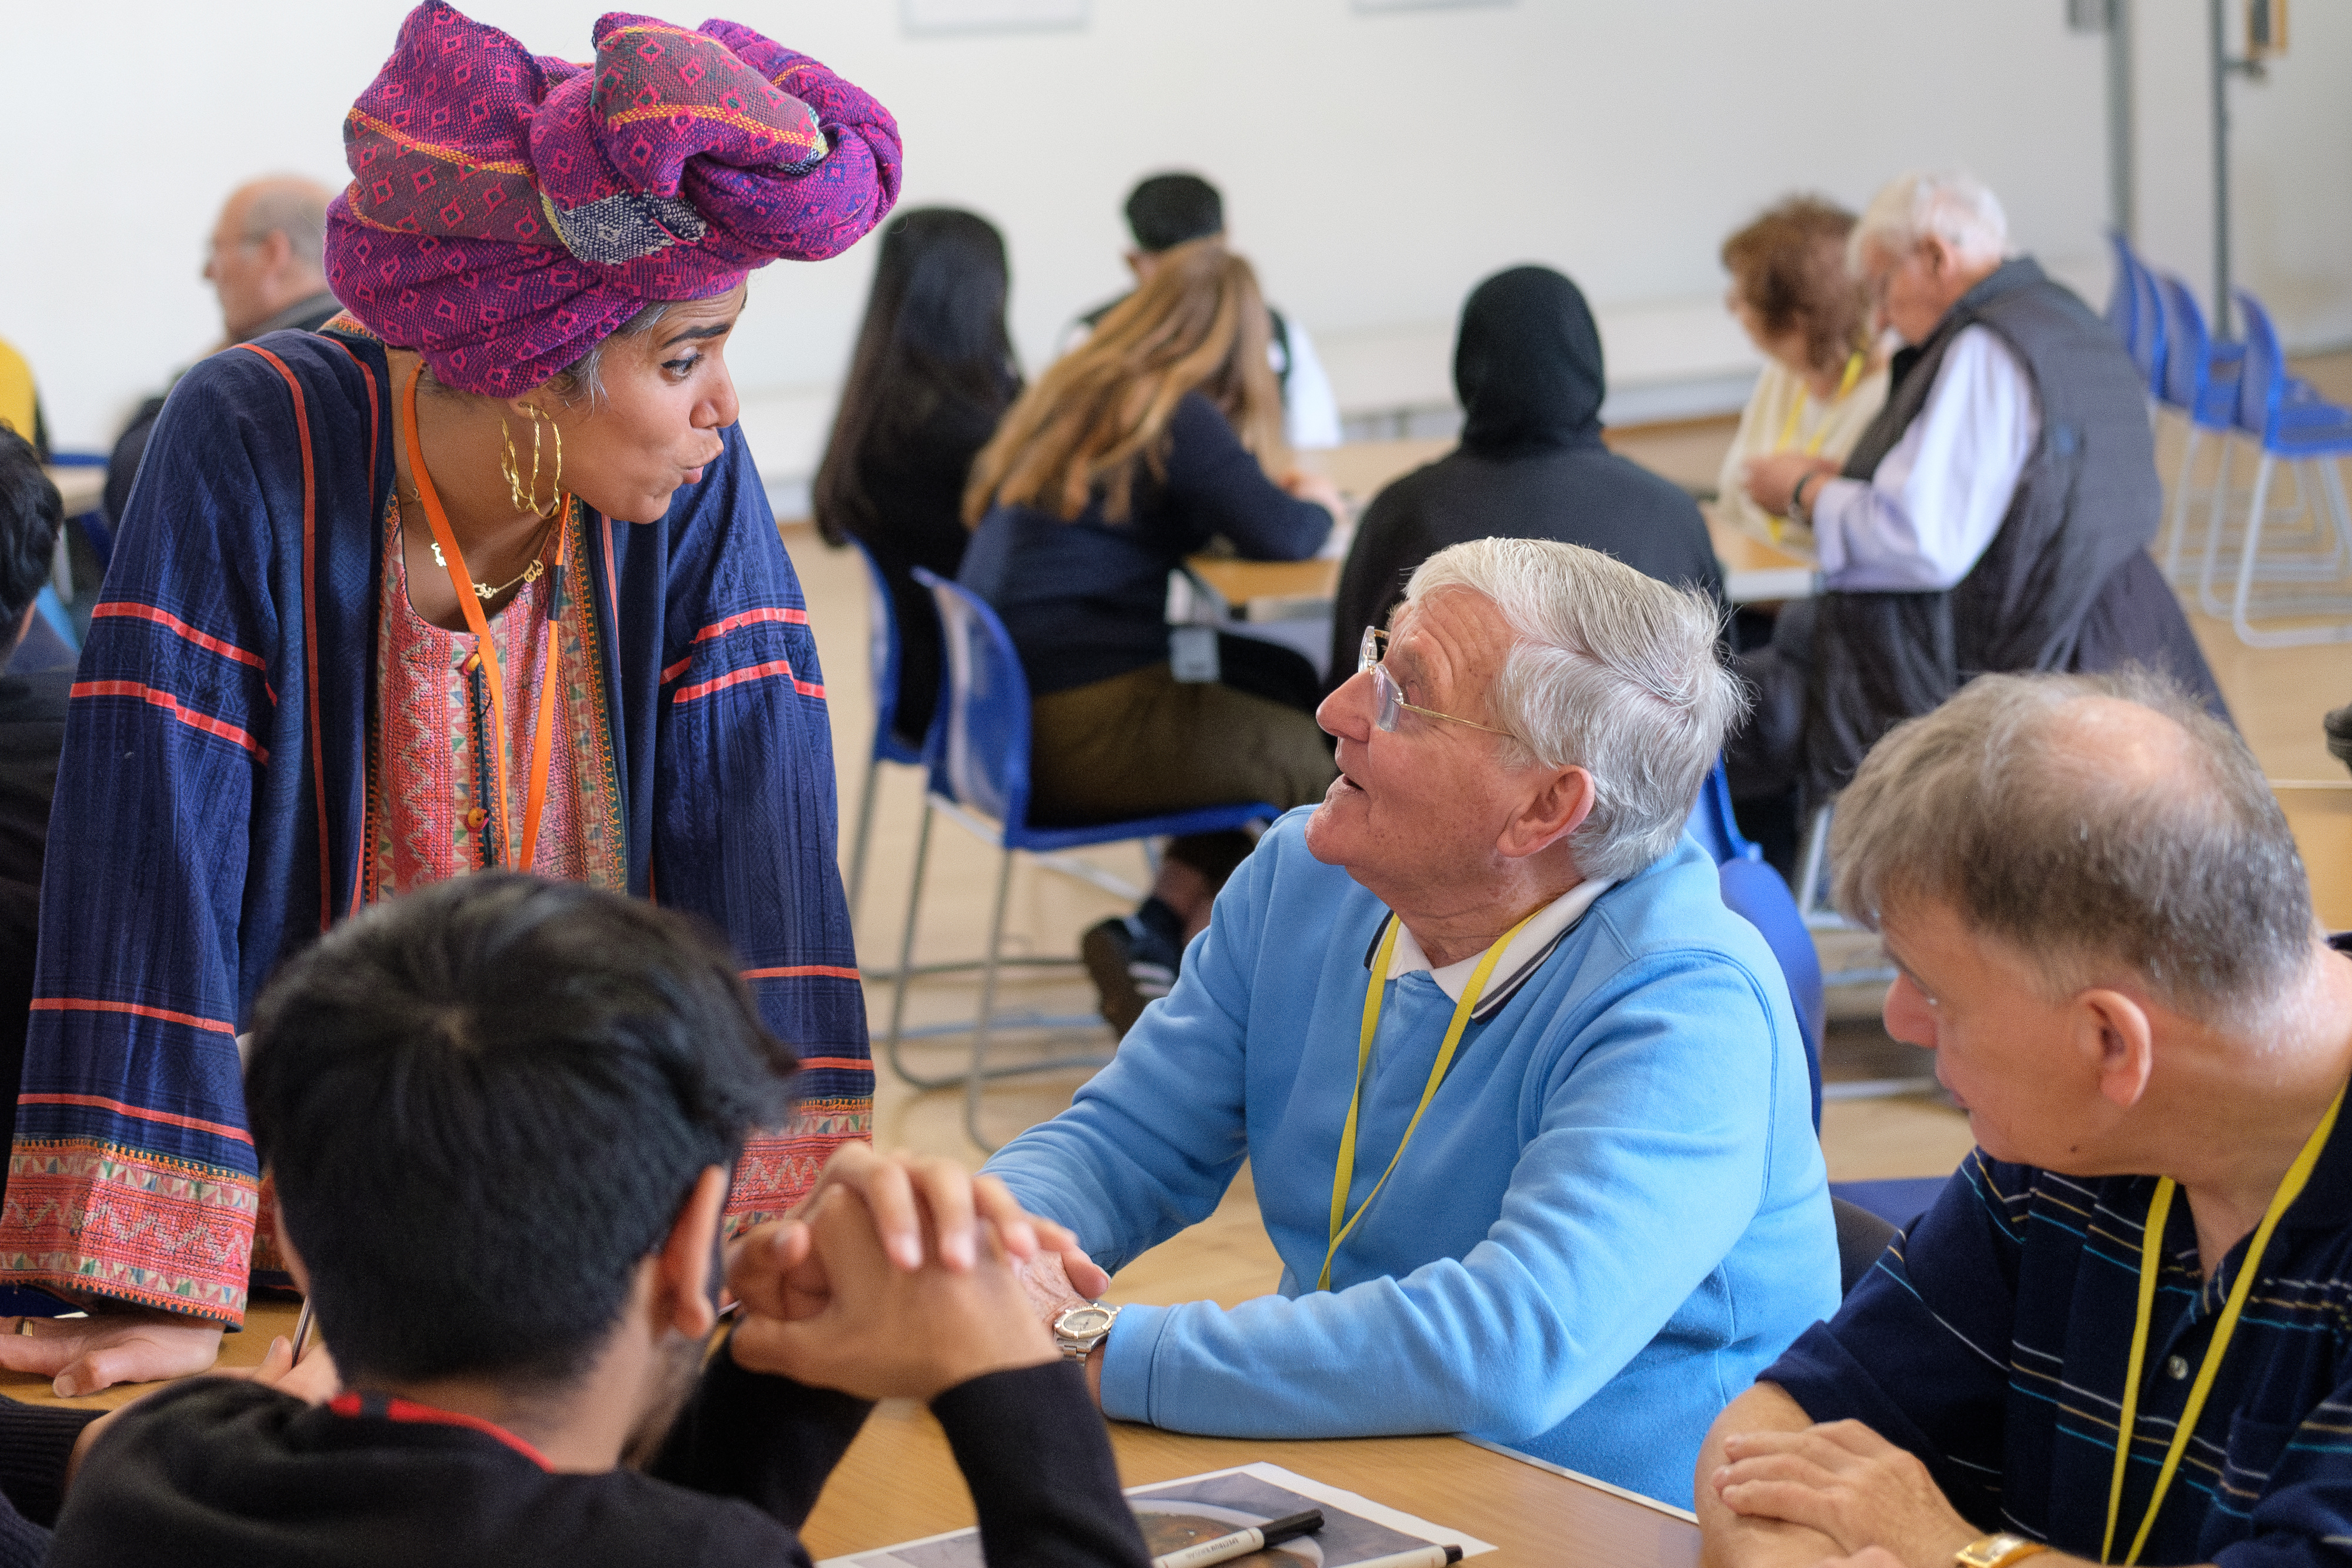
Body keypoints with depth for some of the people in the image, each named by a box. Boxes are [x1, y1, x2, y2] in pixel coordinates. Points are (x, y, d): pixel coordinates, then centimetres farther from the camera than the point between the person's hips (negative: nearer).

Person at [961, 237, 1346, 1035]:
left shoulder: (1069, 392, 15)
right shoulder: (1177, 418, -10)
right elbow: (1281, 535, -15)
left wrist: (1274, 489, 24)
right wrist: (1315, 503, 8)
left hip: (1001, 705, 9)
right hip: (1076, 733, -9)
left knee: (1287, 682, 18)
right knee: (1318, 760, 0)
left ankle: (1164, 922, 11)